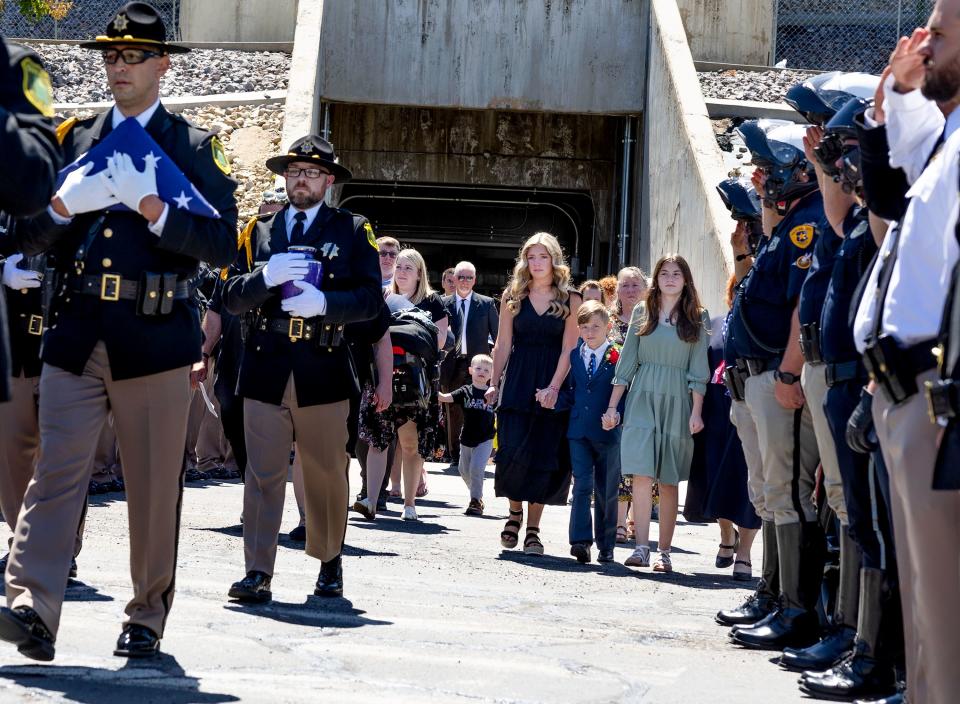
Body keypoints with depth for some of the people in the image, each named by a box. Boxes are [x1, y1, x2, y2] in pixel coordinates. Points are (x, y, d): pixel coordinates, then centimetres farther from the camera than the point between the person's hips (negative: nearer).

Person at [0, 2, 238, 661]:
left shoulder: (196, 147, 7)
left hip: (155, 337, -2)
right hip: (76, 335, 2)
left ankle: (147, 619, 13)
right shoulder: (73, 138, 16)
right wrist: (62, 204, -8)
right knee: (57, 469, -11)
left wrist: (152, 208, -16)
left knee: (154, 485, 3)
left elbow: (223, 243, -3)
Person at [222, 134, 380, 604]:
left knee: (326, 474, 7)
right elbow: (231, 297, 5)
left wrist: (324, 303, -17)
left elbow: (370, 299, -1)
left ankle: (329, 563, 23)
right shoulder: (258, 230, 13)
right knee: (263, 474, -4)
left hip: (322, 371, -1)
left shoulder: (352, 231, 8)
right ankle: (258, 574, -6)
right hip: (265, 368, 1)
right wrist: (266, 277, -14)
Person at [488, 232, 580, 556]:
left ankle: (532, 530, 3)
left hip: (552, 386, -1)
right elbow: (503, 344, 9)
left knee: (544, 455, -3)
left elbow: (568, 349, -4)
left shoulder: (570, 300, 2)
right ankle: (515, 511, 15)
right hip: (517, 383, 1)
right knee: (512, 451, -9)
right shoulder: (512, 297, 8)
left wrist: (553, 387, -15)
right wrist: (495, 383, 2)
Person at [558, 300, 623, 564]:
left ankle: (606, 546, 15)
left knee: (606, 491, 7)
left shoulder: (618, 357, -3)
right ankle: (581, 540, -13)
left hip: (608, 433, -2)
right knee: (582, 485, -8)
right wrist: (551, 400, 0)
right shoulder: (574, 356, 10)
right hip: (579, 431, 2)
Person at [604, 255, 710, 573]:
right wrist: (612, 406, 5)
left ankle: (664, 552, 5)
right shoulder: (642, 313, 10)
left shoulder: (697, 318, 7)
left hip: (677, 402, -1)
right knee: (641, 474, -11)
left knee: (669, 480, 2)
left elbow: (698, 369, 3)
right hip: (642, 399, 1)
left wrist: (696, 412, -5)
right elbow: (627, 362, 10)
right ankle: (641, 548, -14)